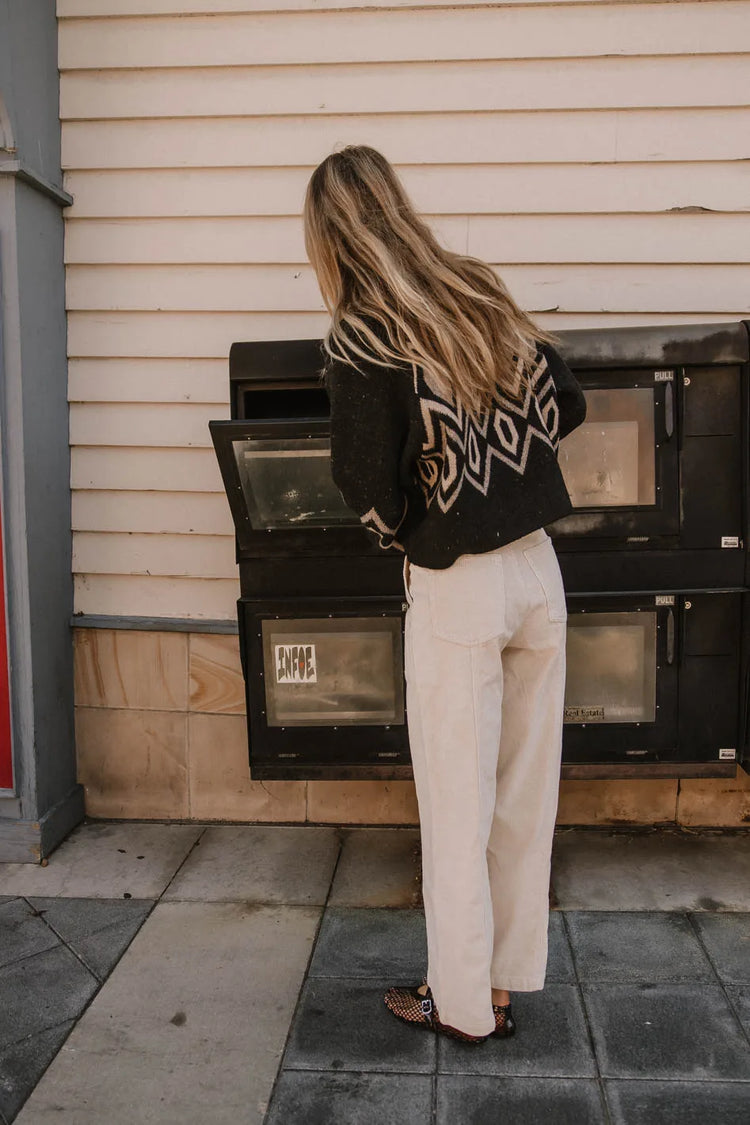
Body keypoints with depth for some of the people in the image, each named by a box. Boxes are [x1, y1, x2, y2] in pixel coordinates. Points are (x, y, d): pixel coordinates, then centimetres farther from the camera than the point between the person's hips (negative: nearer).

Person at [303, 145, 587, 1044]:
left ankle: (462, 1002, 25)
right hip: (538, 568, 6)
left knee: (456, 803, 9)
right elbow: (566, 406, 11)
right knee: (524, 791, 15)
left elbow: (370, 488, -15)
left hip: (456, 592, -6)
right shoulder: (482, 292, 5)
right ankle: (507, 977, 32)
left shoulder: (361, 337, -13)